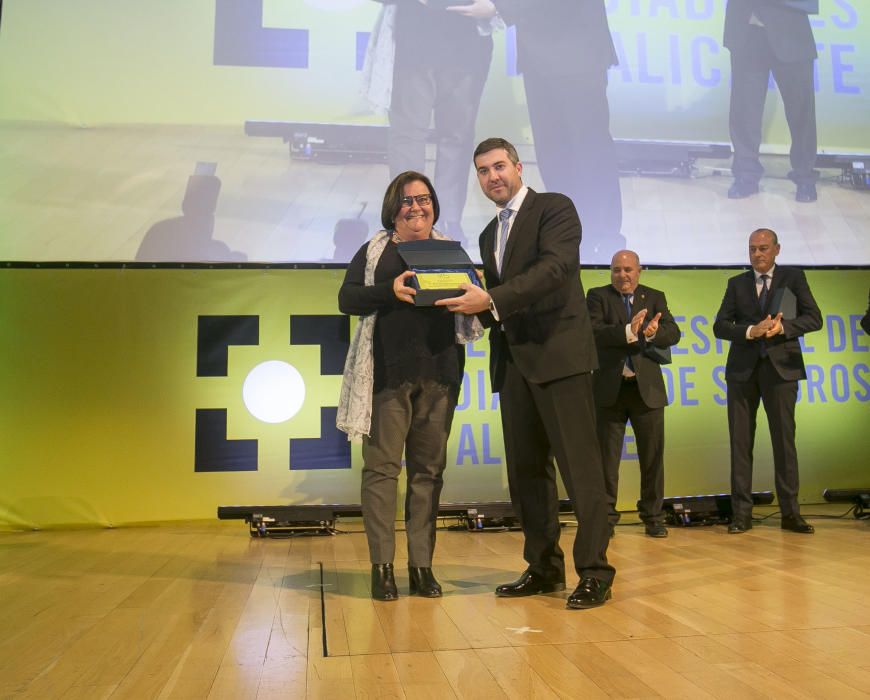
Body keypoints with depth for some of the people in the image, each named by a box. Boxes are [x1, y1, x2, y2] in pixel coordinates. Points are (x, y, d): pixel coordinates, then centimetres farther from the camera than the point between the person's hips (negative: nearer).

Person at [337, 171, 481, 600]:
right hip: (388, 372, -2)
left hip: (438, 373, 3)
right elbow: (346, 299, 0)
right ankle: (382, 566, 6)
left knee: (429, 468, 5)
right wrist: (391, 290, -16)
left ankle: (422, 565, 12)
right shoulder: (374, 250, 10)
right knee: (382, 466, -2)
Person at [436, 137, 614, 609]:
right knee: (525, 470, 9)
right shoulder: (489, 234, 21)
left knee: (579, 465, -5)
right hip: (513, 360, 8)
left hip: (558, 353, -7)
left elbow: (556, 266, -18)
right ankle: (544, 567, 20)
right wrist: (475, 308, 0)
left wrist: (491, 299, -25)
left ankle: (594, 572, 4)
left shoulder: (555, 208, -1)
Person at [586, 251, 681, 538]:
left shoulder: (655, 297, 8)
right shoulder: (598, 296, 2)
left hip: (647, 387, 2)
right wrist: (629, 332, -30)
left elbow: (673, 333, -5)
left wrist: (652, 333, -27)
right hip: (609, 388, -2)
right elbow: (594, 331, -15)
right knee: (606, 456, 5)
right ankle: (606, 517, 16)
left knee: (653, 455, 7)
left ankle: (653, 517, 20)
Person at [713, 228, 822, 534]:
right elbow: (720, 326, 3)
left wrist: (782, 327, -17)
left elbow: (814, 318, 0)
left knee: (784, 439, 1)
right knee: (740, 441, 1)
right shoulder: (737, 283, 11)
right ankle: (741, 513, 6)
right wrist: (750, 331, -15)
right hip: (743, 369, 2)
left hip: (780, 367, -1)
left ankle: (790, 513, 9)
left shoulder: (793, 277, 7)